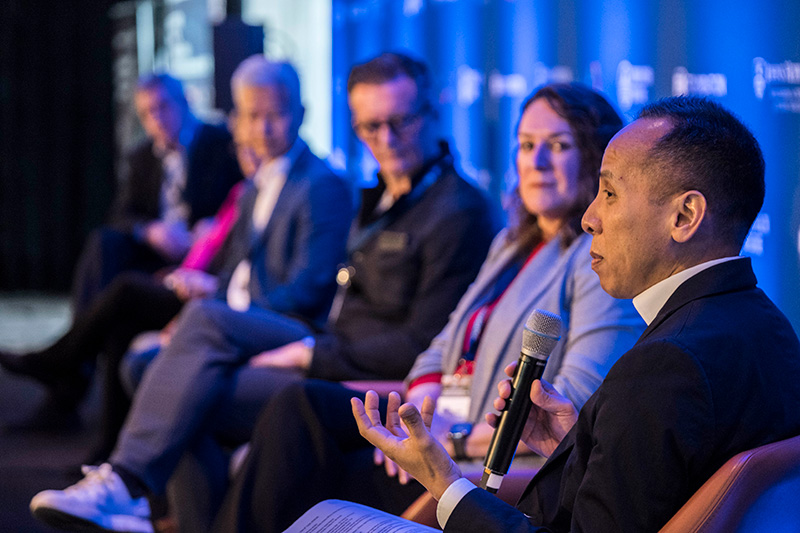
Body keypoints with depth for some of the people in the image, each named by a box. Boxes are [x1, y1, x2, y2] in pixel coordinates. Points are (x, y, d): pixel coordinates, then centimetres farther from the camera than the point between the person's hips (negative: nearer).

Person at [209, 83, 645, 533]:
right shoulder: (512, 243, 22)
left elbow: (579, 401, -19)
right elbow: (444, 349, 19)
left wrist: (461, 439, -19)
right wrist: (419, 410, -4)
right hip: (444, 426, 8)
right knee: (301, 405, -14)